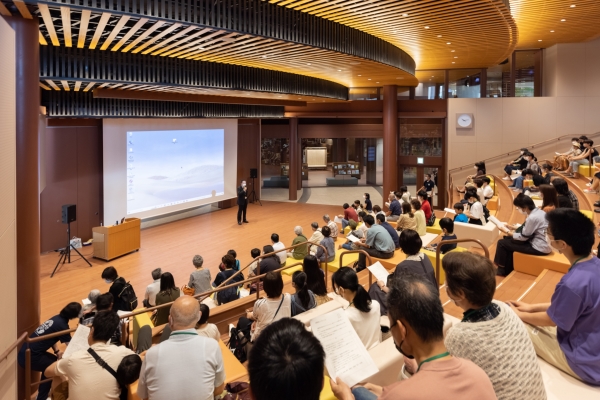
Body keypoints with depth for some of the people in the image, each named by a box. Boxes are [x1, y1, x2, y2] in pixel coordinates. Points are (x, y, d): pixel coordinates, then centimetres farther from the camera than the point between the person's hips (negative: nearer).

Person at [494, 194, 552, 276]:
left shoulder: (532, 217, -24)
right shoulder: (538, 211, 3)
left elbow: (524, 237, -15)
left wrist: (510, 233, -2)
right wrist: (515, 228, 11)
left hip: (540, 248, -10)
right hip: (543, 243, 10)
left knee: (502, 243, -3)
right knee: (508, 239, 18)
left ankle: (503, 271, 15)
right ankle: (508, 269, 23)